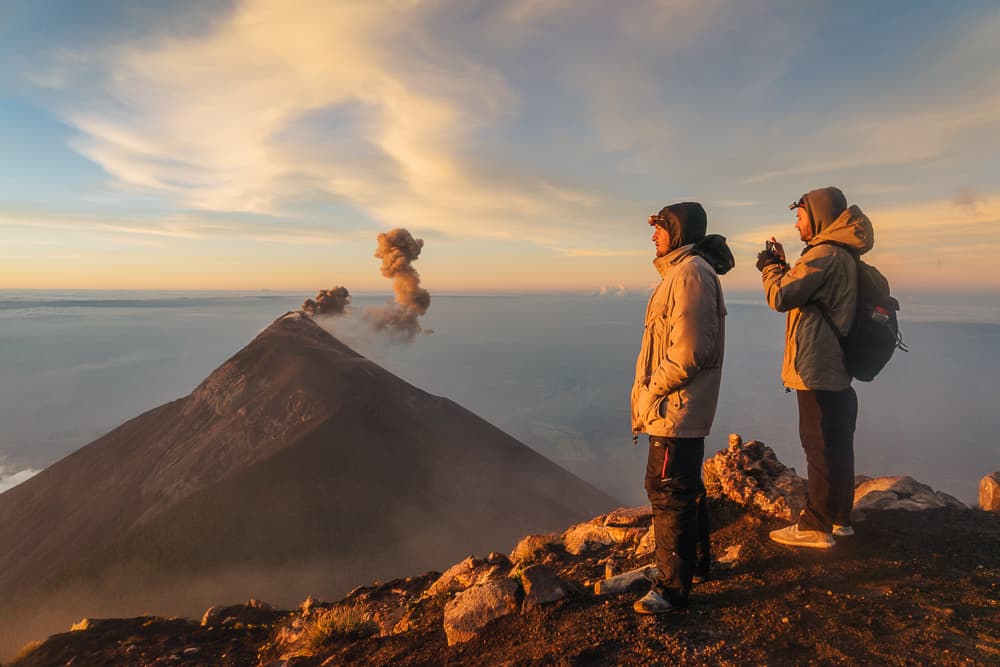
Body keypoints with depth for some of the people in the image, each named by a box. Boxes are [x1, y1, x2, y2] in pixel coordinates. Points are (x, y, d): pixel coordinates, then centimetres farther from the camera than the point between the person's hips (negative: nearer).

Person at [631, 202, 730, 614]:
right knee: (685, 488, 21)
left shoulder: (690, 272, -16)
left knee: (668, 494, -3)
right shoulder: (682, 271, 17)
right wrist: (649, 396, 15)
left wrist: (651, 394, -15)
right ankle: (695, 561, 37)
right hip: (682, 409, 11)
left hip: (675, 409, -11)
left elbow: (688, 352, -24)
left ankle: (672, 588, 8)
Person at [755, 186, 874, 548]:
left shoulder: (824, 255, -17)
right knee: (836, 446, 16)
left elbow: (780, 297, -21)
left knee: (820, 448, -3)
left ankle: (816, 527, 6)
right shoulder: (841, 255, 16)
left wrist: (770, 267, -3)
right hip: (837, 369, 10)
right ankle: (839, 518, 28)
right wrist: (782, 266, 14)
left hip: (817, 370, -10)